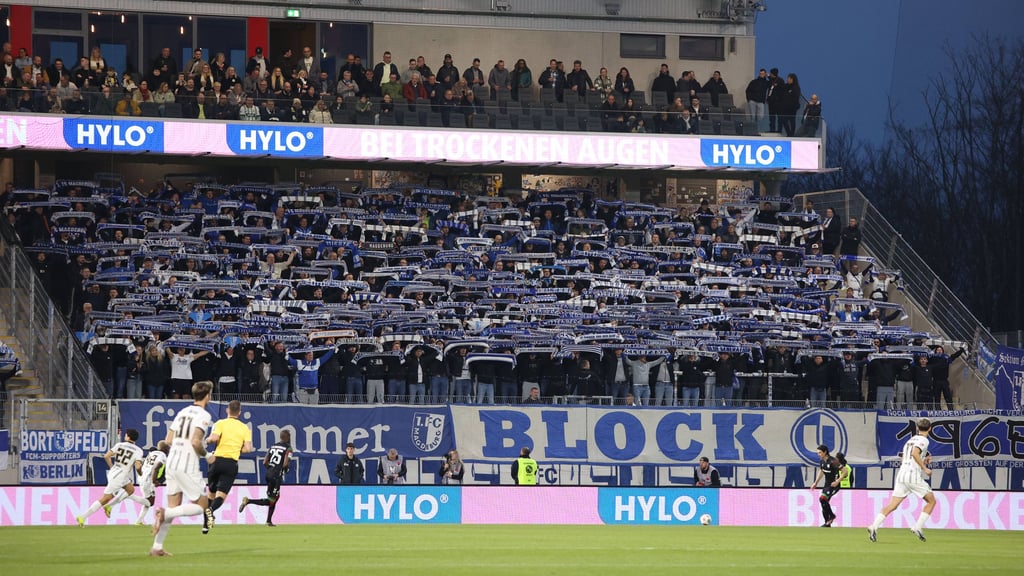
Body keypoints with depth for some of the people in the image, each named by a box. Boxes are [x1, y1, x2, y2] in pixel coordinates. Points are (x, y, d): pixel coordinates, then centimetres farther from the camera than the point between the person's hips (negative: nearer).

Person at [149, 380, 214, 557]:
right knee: (201, 506, 4)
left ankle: (156, 547, 9)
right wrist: (204, 452, -1)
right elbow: (195, 441, -21)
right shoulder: (204, 415, -9)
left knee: (173, 505, 13)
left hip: (171, 463, 8)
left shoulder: (182, 412, 13)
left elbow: (168, 440, 13)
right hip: (188, 467, -8)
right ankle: (165, 514, -16)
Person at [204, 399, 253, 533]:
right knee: (221, 495, -4)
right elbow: (248, 448, -1)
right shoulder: (245, 428, 7)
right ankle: (211, 510, -36)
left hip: (217, 460, 0)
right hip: (232, 463, 0)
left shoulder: (221, 423, 1)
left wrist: (207, 440, 6)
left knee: (211, 492, 17)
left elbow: (214, 438, -16)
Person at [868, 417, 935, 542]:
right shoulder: (923, 440, -2)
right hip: (914, 475, -7)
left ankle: (874, 526, -17)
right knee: (931, 501, 8)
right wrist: (925, 468, -14)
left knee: (892, 505, 0)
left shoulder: (910, 440, 23)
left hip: (901, 474, 7)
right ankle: (917, 527, -3)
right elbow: (915, 453, -20)